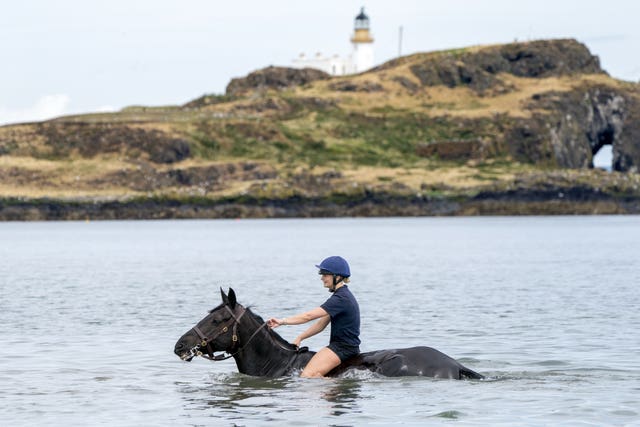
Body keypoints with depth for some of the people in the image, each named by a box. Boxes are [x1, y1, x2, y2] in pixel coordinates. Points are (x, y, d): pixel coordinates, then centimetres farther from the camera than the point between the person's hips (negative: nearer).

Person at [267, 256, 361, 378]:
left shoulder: (341, 298, -17)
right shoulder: (342, 295, 17)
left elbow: (310, 316, -21)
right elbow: (321, 324, 18)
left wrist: (283, 321, -20)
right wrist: (300, 338, 11)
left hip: (344, 348, -11)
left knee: (307, 376, -25)